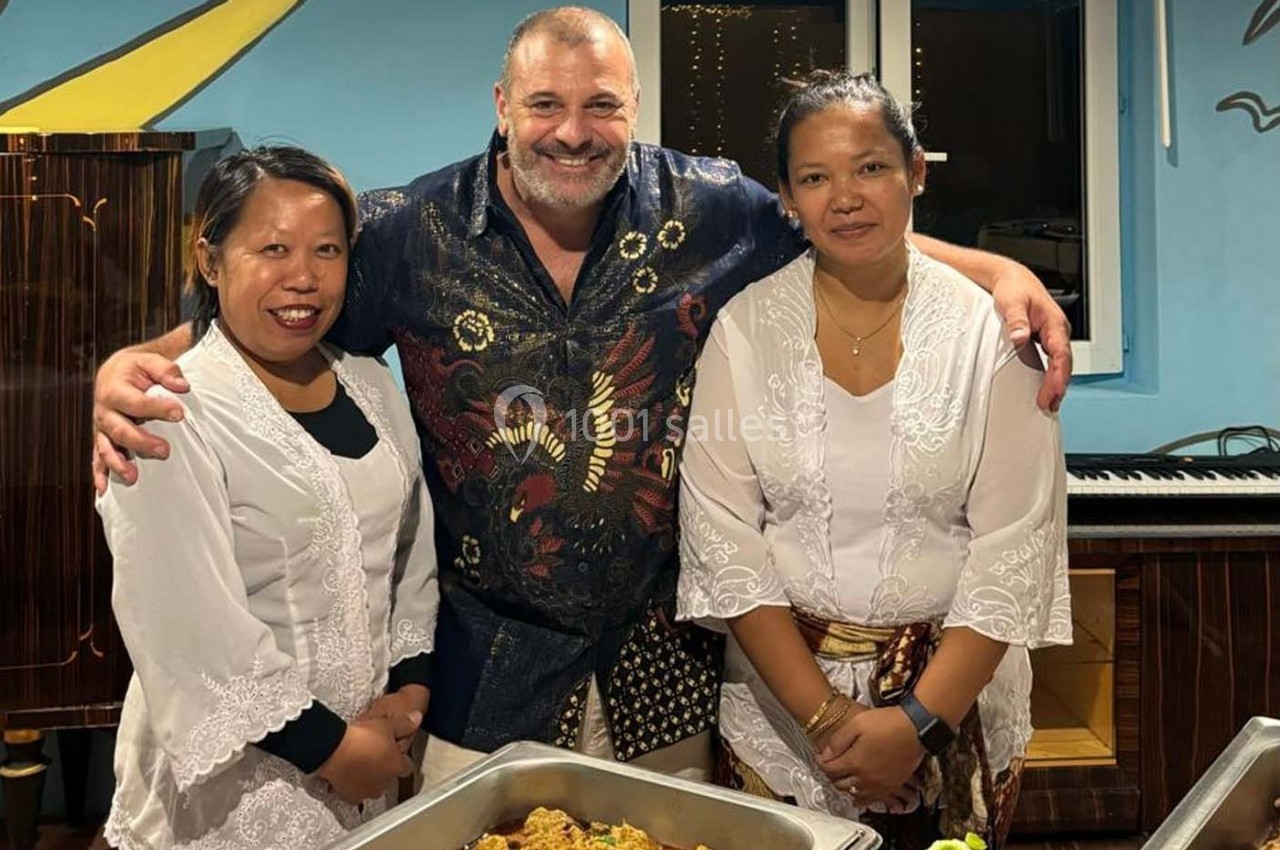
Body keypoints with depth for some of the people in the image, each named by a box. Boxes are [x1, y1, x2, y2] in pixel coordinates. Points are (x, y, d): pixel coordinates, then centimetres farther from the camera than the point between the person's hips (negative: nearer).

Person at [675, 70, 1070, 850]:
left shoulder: (988, 330, -7)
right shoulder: (745, 327, -7)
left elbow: (1014, 550, -9)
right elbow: (723, 538, -9)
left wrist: (920, 719, -16)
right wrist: (825, 714, -14)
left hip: (955, 691, 0)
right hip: (781, 689, 1)